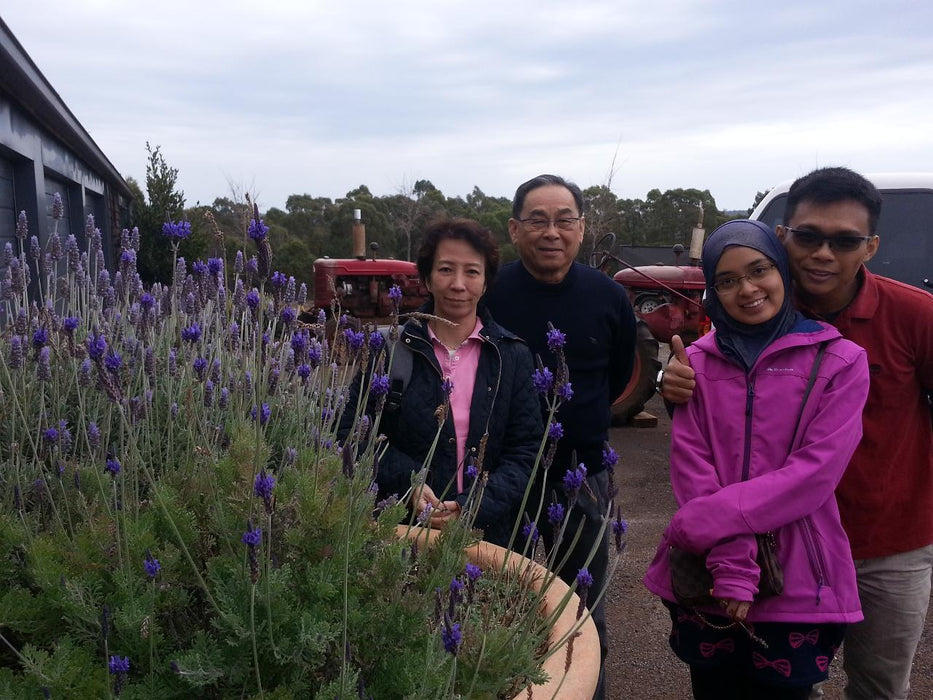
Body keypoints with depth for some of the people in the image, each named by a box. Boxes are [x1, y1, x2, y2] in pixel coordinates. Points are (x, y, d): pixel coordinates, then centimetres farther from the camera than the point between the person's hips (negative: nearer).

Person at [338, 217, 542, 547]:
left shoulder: (513, 356, -1)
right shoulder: (390, 349, -4)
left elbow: (526, 449, -3)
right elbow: (350, 431, -3)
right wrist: (408, 482, -18)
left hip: (488, 531, 1)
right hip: (402, 530, -1)